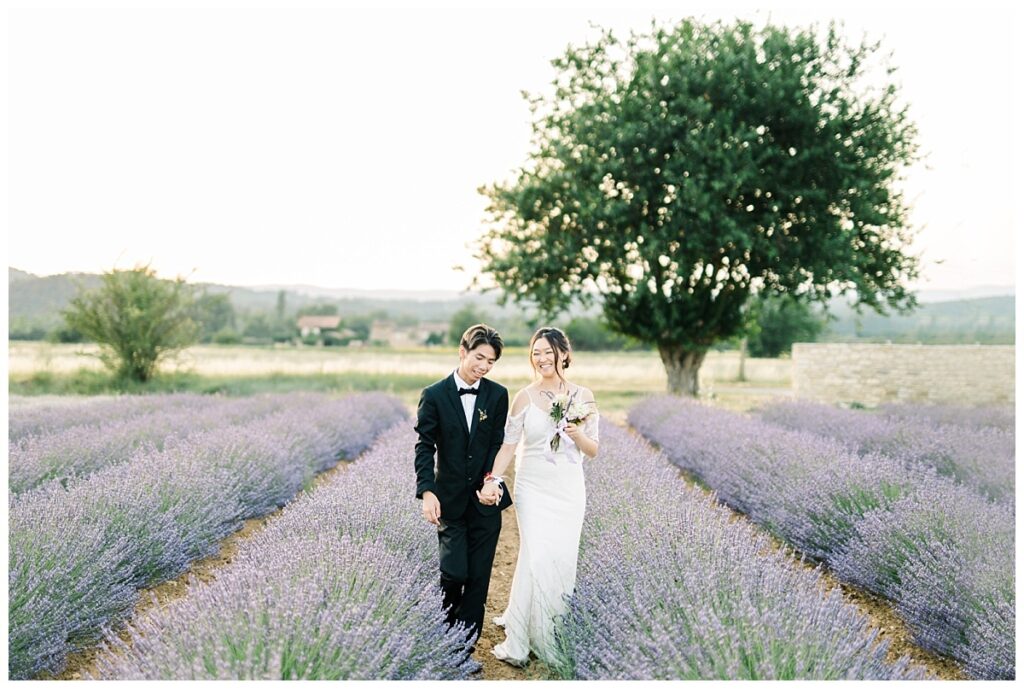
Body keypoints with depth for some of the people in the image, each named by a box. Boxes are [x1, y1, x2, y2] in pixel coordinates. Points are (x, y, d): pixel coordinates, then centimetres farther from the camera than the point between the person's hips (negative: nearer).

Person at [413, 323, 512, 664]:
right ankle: (444, 635, 24)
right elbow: (425, 447, -6)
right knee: (454, 572, -6)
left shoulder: (498, 395, 1)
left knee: (478, 576, 6)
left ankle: (466, 647, 20)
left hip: (486, 499, 2)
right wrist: (428, 491, -18)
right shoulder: (434, 395, -4)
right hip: (450, 500, -2)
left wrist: (494, 482, -16)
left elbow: (499, 445, 0)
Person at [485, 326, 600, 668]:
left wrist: (576, 434, -15)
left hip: (569, 491, 3)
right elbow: (508, 445, -4)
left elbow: (593, 451, 5)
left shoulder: (583, 396, 1)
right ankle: (518, 642, 3)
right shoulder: (525, 397, -3)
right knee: (536, 558, -10)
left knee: (561, 560, 4)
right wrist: (493, 479, -17)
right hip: (534, 489, -2)